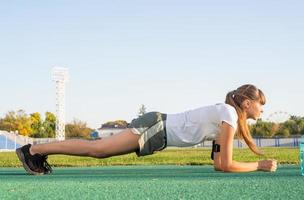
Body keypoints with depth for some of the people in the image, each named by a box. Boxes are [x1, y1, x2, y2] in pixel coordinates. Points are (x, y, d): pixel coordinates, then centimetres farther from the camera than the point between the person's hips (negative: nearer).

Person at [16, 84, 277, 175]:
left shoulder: (227, 114, 14)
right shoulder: (230, 116, -15)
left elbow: (218, 162, 15)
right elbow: (226, 165, -17)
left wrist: (259, 161, 12)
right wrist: (259, 165, -8)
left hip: (158, 130, 8)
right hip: (155, 127, -8)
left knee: (99, 151, 12)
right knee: (96, 148, -9)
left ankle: (39, 153, 19)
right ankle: (33, 150, -1)